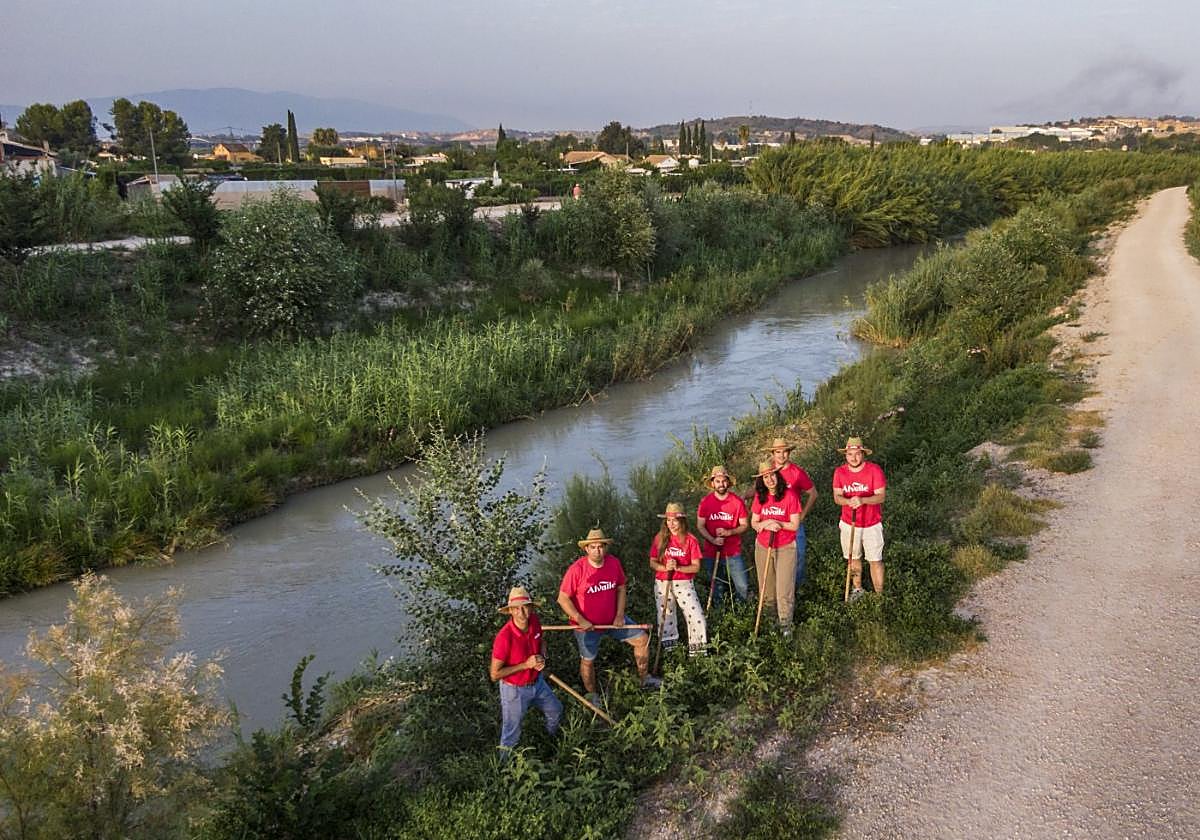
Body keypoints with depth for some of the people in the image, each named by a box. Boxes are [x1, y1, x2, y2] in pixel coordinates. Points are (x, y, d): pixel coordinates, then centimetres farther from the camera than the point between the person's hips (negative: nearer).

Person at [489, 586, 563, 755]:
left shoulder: (535, 621, -16)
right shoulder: (504, 637, -34)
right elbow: (494, 675, -26)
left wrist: (542, 657, -13)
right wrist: (525, 665, -28)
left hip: (537, 683, 6)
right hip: (514, 690, -6)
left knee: (556, 711, 28)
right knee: (512, 735, 12)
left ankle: (552, 740, 60)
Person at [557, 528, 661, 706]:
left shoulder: (614, 563, -11)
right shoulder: (577, 569, -25)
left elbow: (621, 588, 4)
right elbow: (563, 598, -18)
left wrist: (620, 615, -4)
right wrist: (580, 620, -21)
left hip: (612, 619, 4)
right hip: (587, 625, -4)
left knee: (642, 639, 6)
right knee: (588, 660, 11)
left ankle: (645, 679, 28)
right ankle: (592, 695, 38)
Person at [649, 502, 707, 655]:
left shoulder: (690, 540, -7)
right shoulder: (660, 538, -2)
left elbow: (696, 567, -6)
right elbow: (652, 563, 1)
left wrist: (678, 568, -21)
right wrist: (665, 567, -19)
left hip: (684, 584, -2)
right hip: (662, 584, 2)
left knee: (696, 616, -9)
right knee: (665, 617, 11)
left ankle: (697, 648, 7)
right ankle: (669, 642, 31)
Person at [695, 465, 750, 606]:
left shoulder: (737, 501, -6)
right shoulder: (705, 502, -5)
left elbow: (744, 525, 0)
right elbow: (700, 526, -1)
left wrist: (729, 532, -18)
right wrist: (712, 540, -17)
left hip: (733, 553, 0)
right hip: (711, 552, 1)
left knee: (743, 589, -2)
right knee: (717, 588, 13)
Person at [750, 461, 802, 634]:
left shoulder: (789, 496, -11)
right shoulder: (760, 497, 1)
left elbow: (795, 525, -9)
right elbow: (754, 523, 4)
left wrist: (778, 524, -24)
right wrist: (766, 524, -17)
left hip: (785, 548, -4)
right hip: (763, 547, 4)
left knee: (784, 588, -4)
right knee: (766, 588, 11)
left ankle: (786, 624, 8)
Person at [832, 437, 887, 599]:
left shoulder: (874, 470, -15)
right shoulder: (840, 472, -6)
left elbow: (881, 496, -17)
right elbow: (837, 497, -7)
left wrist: (862, 500, -35)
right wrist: (848, 501, -30)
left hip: (872, 524, -3)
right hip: (849, 524, 3)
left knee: (875, 560, 4)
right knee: (853, 558, 17)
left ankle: (879, 595, 16)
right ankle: (857, 590, 36)